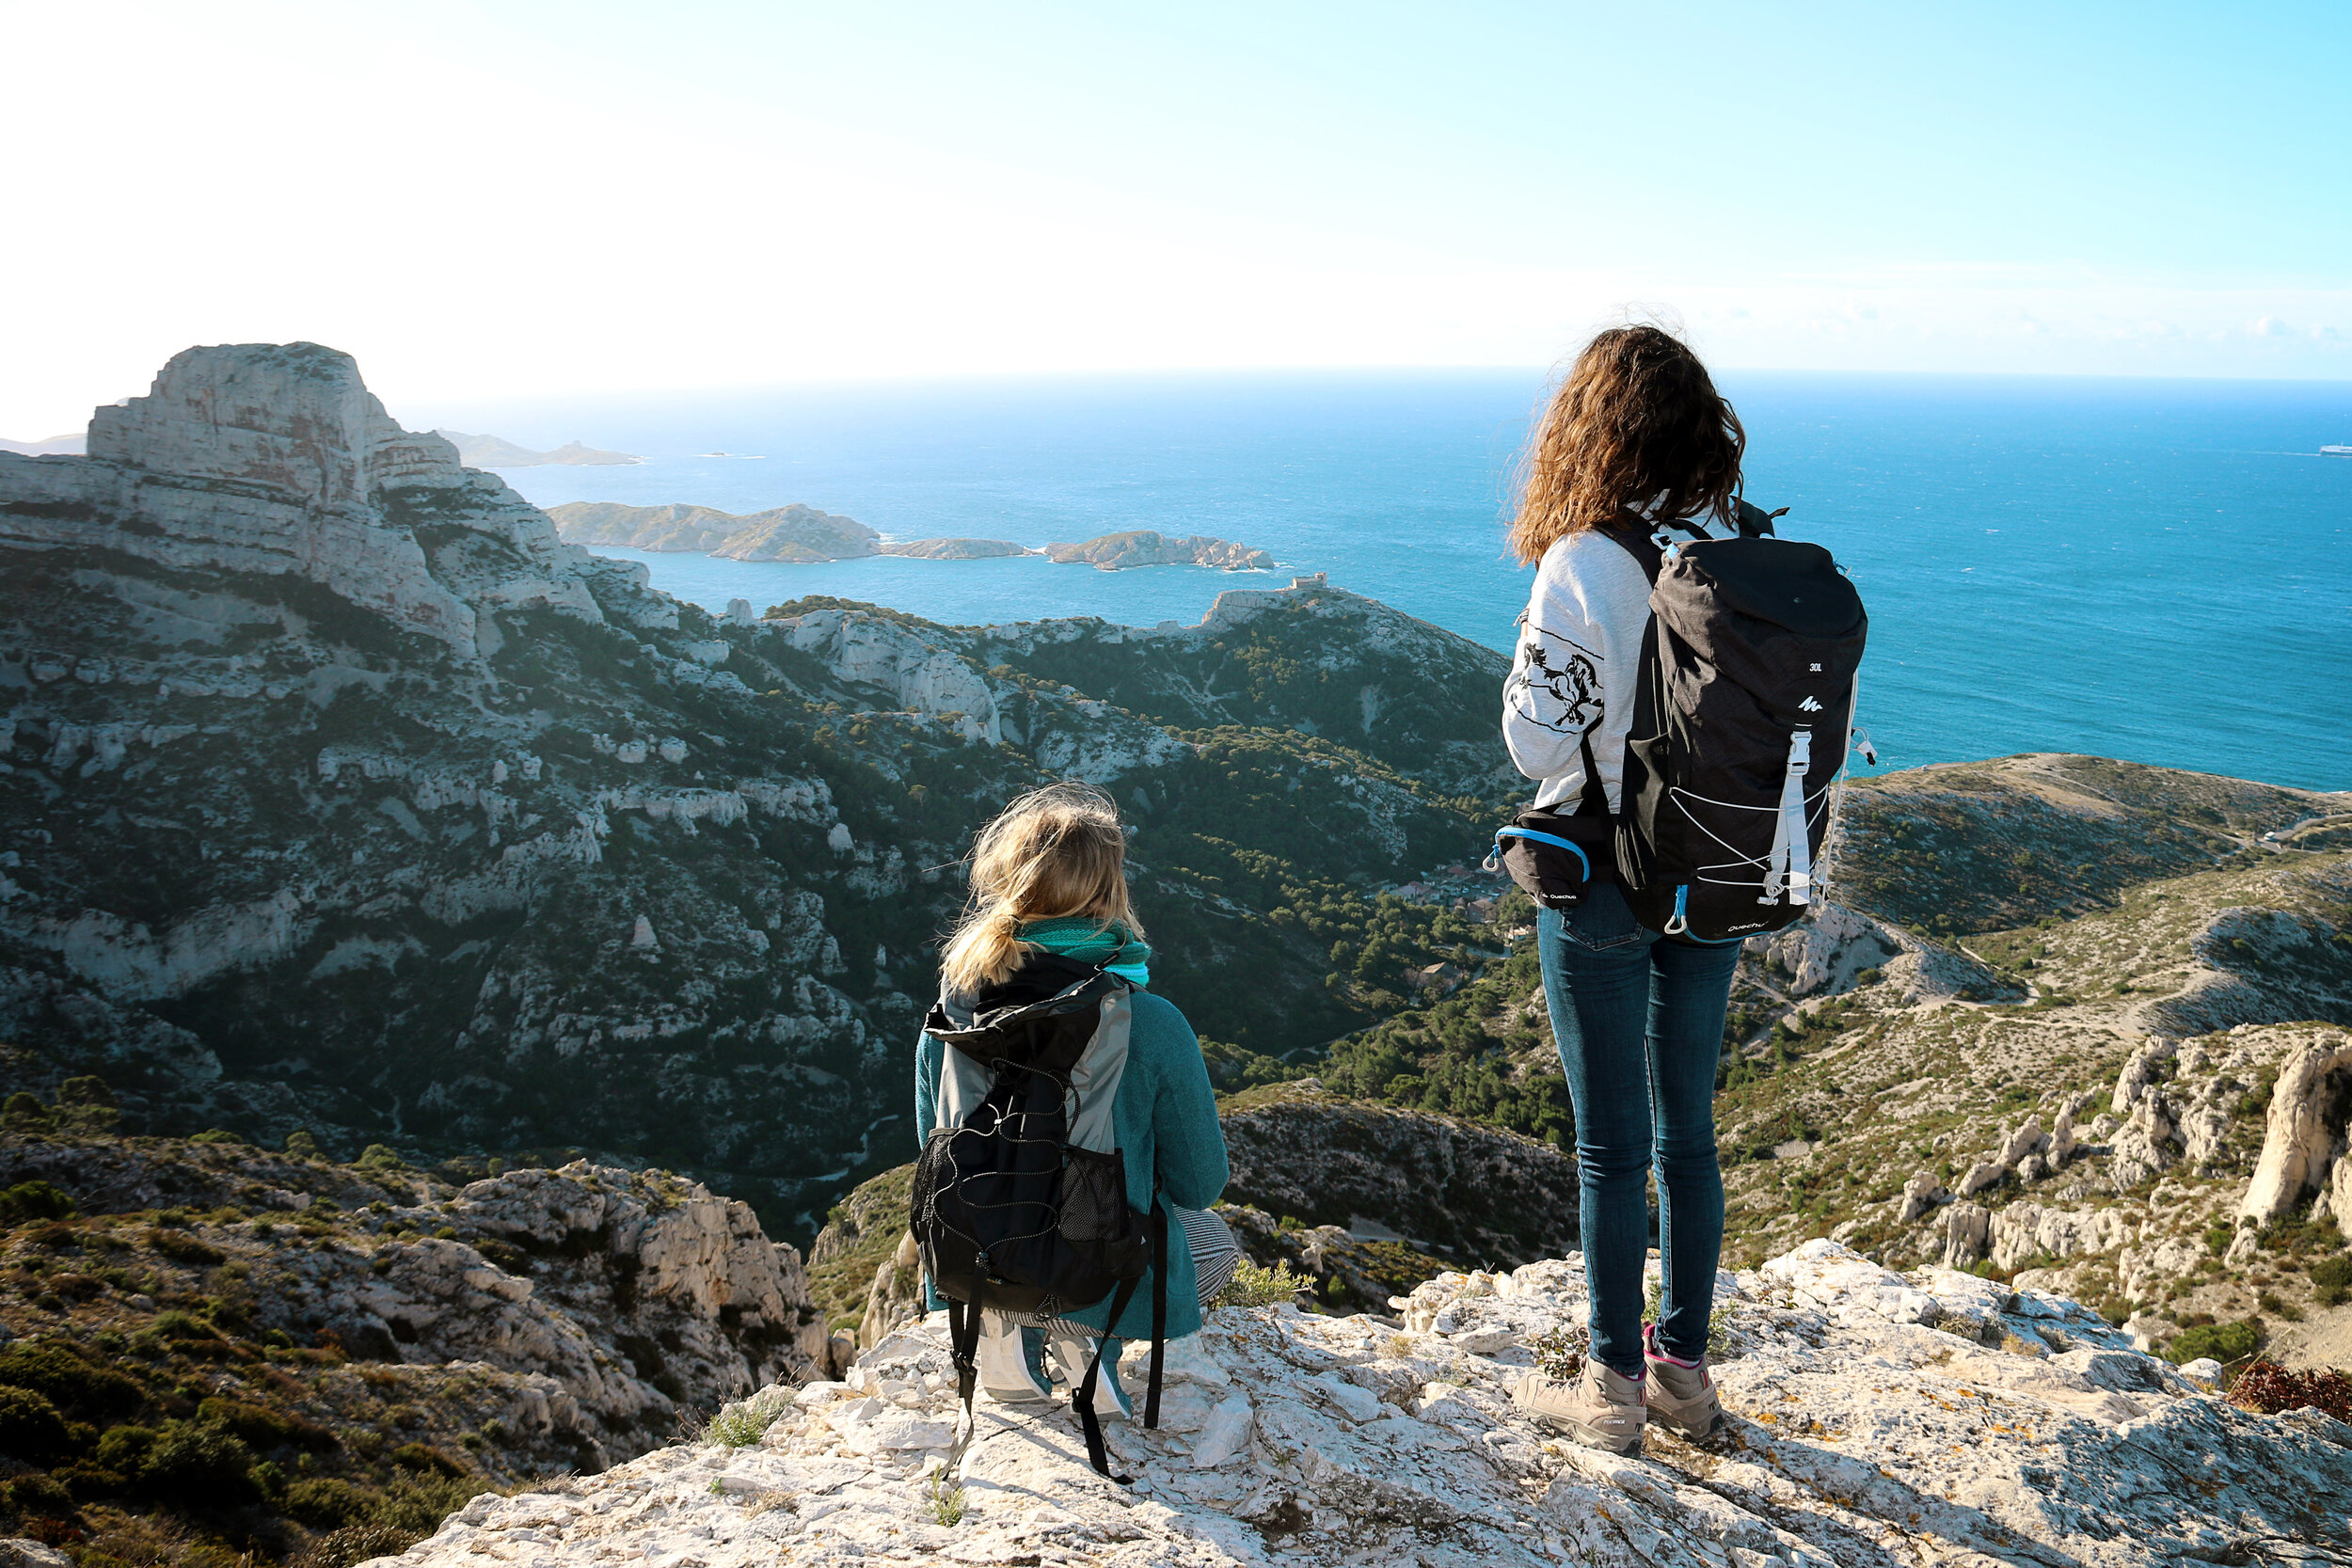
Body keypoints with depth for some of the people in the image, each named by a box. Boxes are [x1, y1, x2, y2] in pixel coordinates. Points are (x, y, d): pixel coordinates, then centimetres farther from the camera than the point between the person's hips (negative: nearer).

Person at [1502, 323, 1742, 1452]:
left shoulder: (1581, 567, -19)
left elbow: (1539, 744, -15)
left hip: (1607, 880, -5)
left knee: (1612, 1144, 7)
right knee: (1688, 1128, 17)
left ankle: (1615, 1388, 21)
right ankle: (1683, 1369, 30)